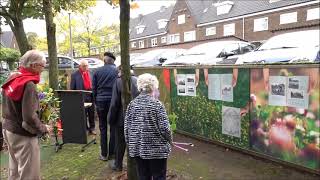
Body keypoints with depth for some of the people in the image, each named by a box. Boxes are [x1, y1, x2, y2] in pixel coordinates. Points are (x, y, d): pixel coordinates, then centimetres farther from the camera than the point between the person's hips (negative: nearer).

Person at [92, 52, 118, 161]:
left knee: (103, 128, 10)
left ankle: (104, 154, 14)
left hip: (100, 101, 2)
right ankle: (112, 153, 14)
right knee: (113, 127, 9)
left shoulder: (97, 71, 4)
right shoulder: (117, 71, -3)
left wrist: (96, 101, 14)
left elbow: (94, 88, 6)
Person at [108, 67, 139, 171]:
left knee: (120, 142, 12)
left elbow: (114, 103, -13)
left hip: (122, 118, -3)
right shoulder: (137, 80, -3)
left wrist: (111, 118, -2)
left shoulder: (119, 81, -14)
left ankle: (118, 165, 26)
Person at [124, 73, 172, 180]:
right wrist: (169, 140, 3)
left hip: (137, 148, 4)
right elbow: (164, 128, -16)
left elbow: (127, 128, 2)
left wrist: (130, 143, 14)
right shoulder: (157, 104, -15)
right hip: (156, 149, -4)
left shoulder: (132, 104, -2)